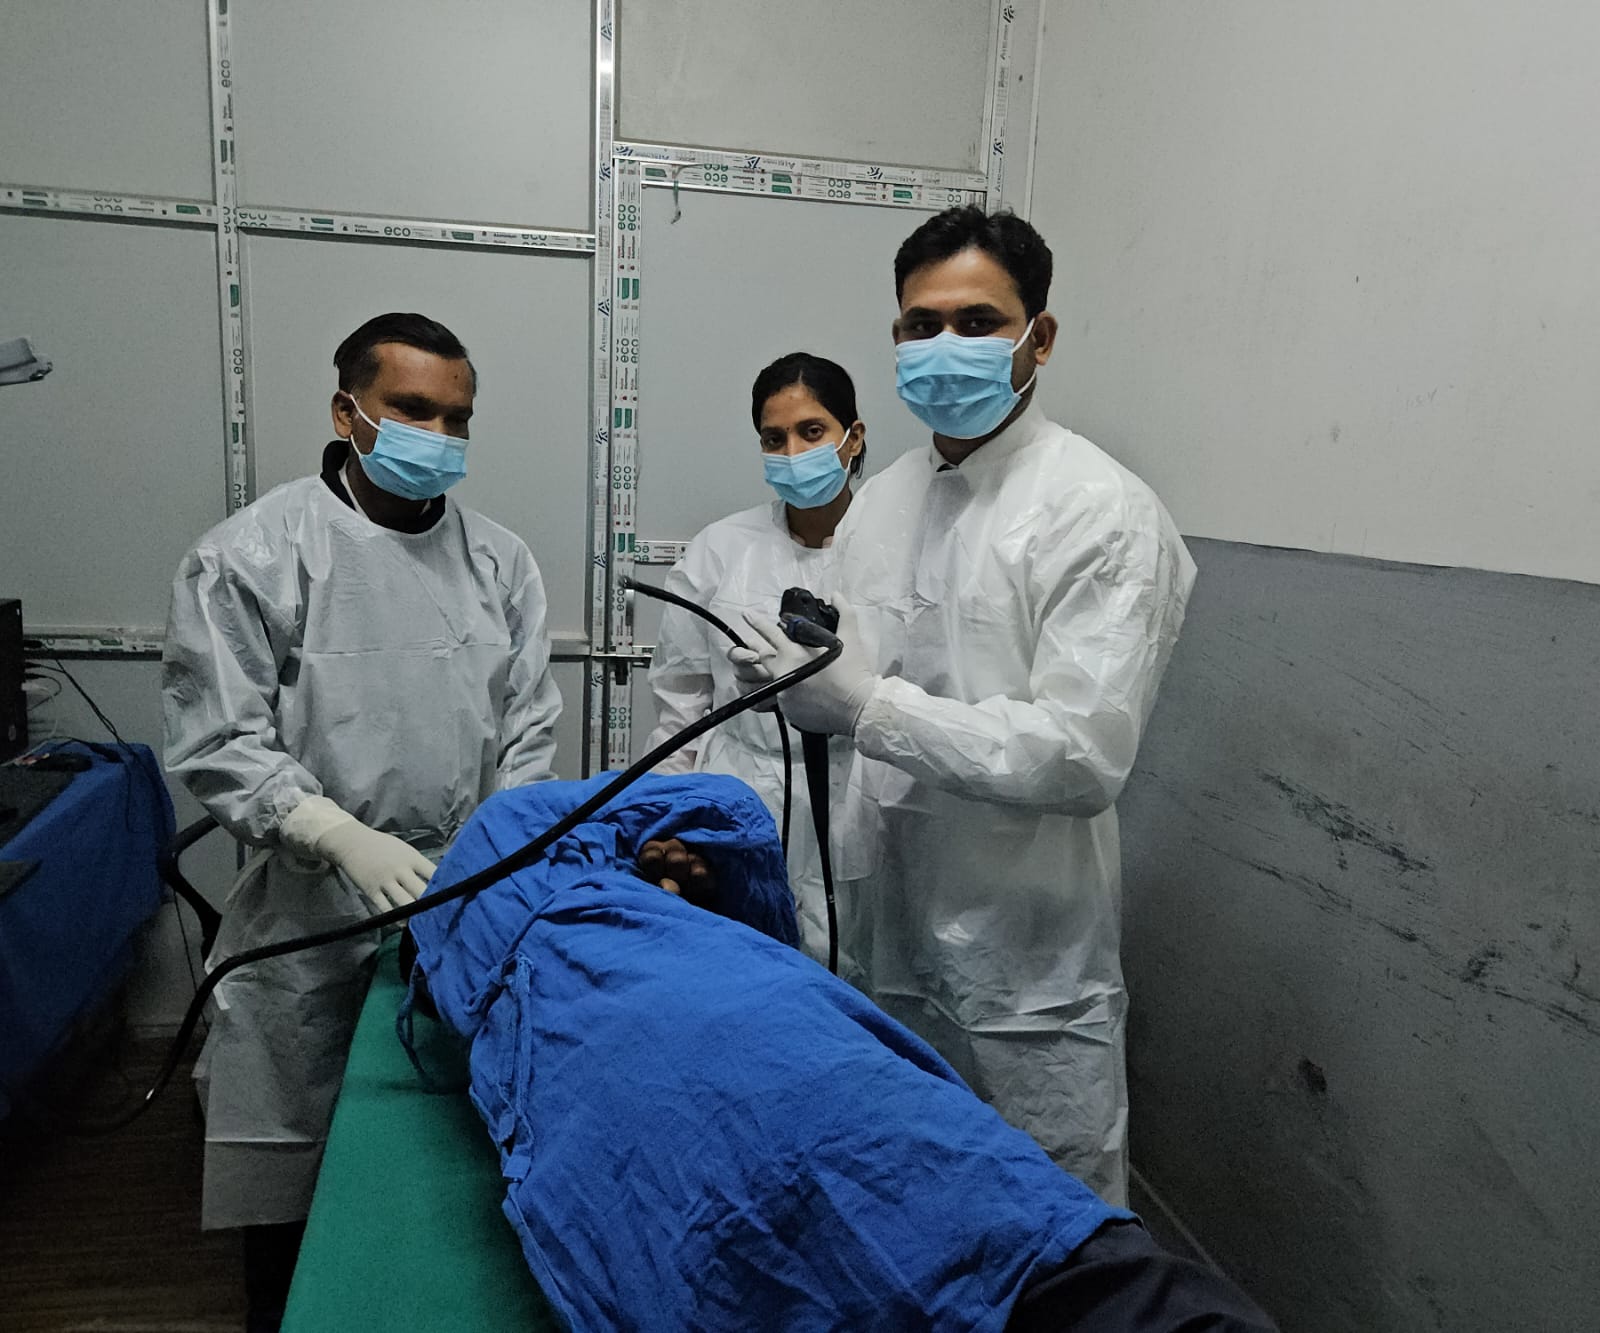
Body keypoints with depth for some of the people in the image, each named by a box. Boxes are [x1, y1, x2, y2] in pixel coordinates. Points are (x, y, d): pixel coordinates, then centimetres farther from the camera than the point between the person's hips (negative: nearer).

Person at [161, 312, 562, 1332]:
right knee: (292, 1182, 11)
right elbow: (219, 743, -9)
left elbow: (529, 731, 5)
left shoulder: (501, 560, 5)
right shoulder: (250, 555, -5)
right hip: (316, 919, -3)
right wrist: (350, 843, -20)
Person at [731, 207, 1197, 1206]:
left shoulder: (1105, 514, -14)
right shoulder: (880, 502, 8)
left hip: (1029, 976, -6)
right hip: (892, 944, 7)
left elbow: (1083, 758, -22)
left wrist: (868, 705, -23)